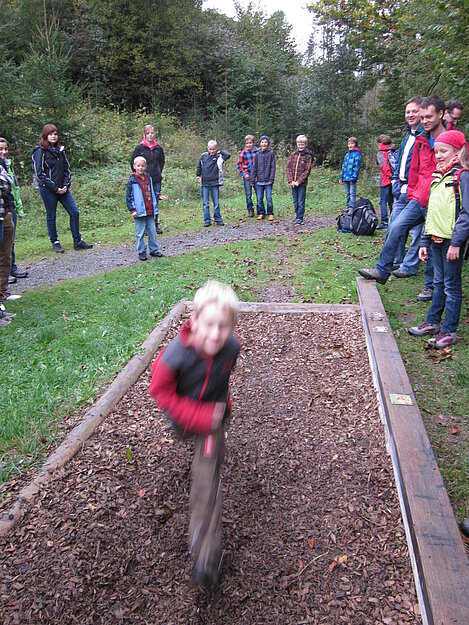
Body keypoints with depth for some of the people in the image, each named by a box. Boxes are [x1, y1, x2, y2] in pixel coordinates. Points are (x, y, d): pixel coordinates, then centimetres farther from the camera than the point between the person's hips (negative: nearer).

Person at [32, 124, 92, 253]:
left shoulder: (60, 150, 11)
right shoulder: (40, 151, -8)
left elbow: (67, 168, 13)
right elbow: (40, 174, -13)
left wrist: (66, 185, -2)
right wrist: (55, 188, -15)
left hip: (62, 188, 6)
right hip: (48, 189, -6)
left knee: (74, 213, 2)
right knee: (51, 217, 4)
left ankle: (77, 241, 11)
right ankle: (55, 243, 17)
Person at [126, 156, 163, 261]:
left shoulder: (148, 179, 9)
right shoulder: (132, 181, -6)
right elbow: (128, 197, -6)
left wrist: (155, 206, 18)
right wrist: (132, 210, -13)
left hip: (150, 211, 5)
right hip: (139, 212, -5)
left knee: (152, 232, 11)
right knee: (140, 233, 3)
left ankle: (154, 249, 22)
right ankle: (141, 252, 12)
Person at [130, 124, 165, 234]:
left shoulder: (158, 148, 7)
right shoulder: (140, 148, -2)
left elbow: (162, 161, 23)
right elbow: (132, 161, 6)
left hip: (156, 179, 3)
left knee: (155, 202, 7)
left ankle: (155, 225, 15)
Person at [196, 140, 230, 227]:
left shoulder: (219, 157, 0)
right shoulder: (203, 156, 8)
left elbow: (228, 155, -17)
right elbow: (199, 166, 22)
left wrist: (220, 151, -3)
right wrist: (198, 175, 23)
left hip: (215, 184, -2)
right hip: (204, 184, 2)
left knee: (216, 203, 6)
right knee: (205, 204, 2)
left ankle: (218, 219, 16)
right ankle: (207, 221, 7)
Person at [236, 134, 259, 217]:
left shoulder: (257, 151, 0)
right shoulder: (244, 152, 2)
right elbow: (238, 165, 6)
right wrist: (244, 174, -3)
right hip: (247, 176, 1)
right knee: (248, 194, 3)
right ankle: (250, 210, 15)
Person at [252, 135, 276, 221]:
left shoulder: (271, 154, 1)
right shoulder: (257, 154, 8)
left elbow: (273, 167, -1)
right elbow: (254, 167, 10)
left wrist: (271, 179, -9)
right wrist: (253, 180, 6)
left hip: (268, 181, -3)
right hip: (259, 181, 3)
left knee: (269, 198, -5)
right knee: (259, 199, 5)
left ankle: (270, 214, 6)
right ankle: (261, 213, 16)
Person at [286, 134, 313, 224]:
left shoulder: (308, 156, -3)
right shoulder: (292, 155, 8)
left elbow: (307, 171, -7)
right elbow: (288, 168, 5)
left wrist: (299, 181, -14)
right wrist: (291, 180, -7)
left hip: (302, 183, -4)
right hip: (293, 183, 4)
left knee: (301, 201, -1)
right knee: (295, 201, 11)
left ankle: (300, 218, 5)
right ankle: (298, 216, 22)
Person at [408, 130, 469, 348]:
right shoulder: (437, 177, 15)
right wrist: (424, 242, 16)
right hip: (436, 239, 7)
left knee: (452, 285, 0)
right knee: (438, 283, 16)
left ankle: (449, 331, 8)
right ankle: (432, 323, 26)